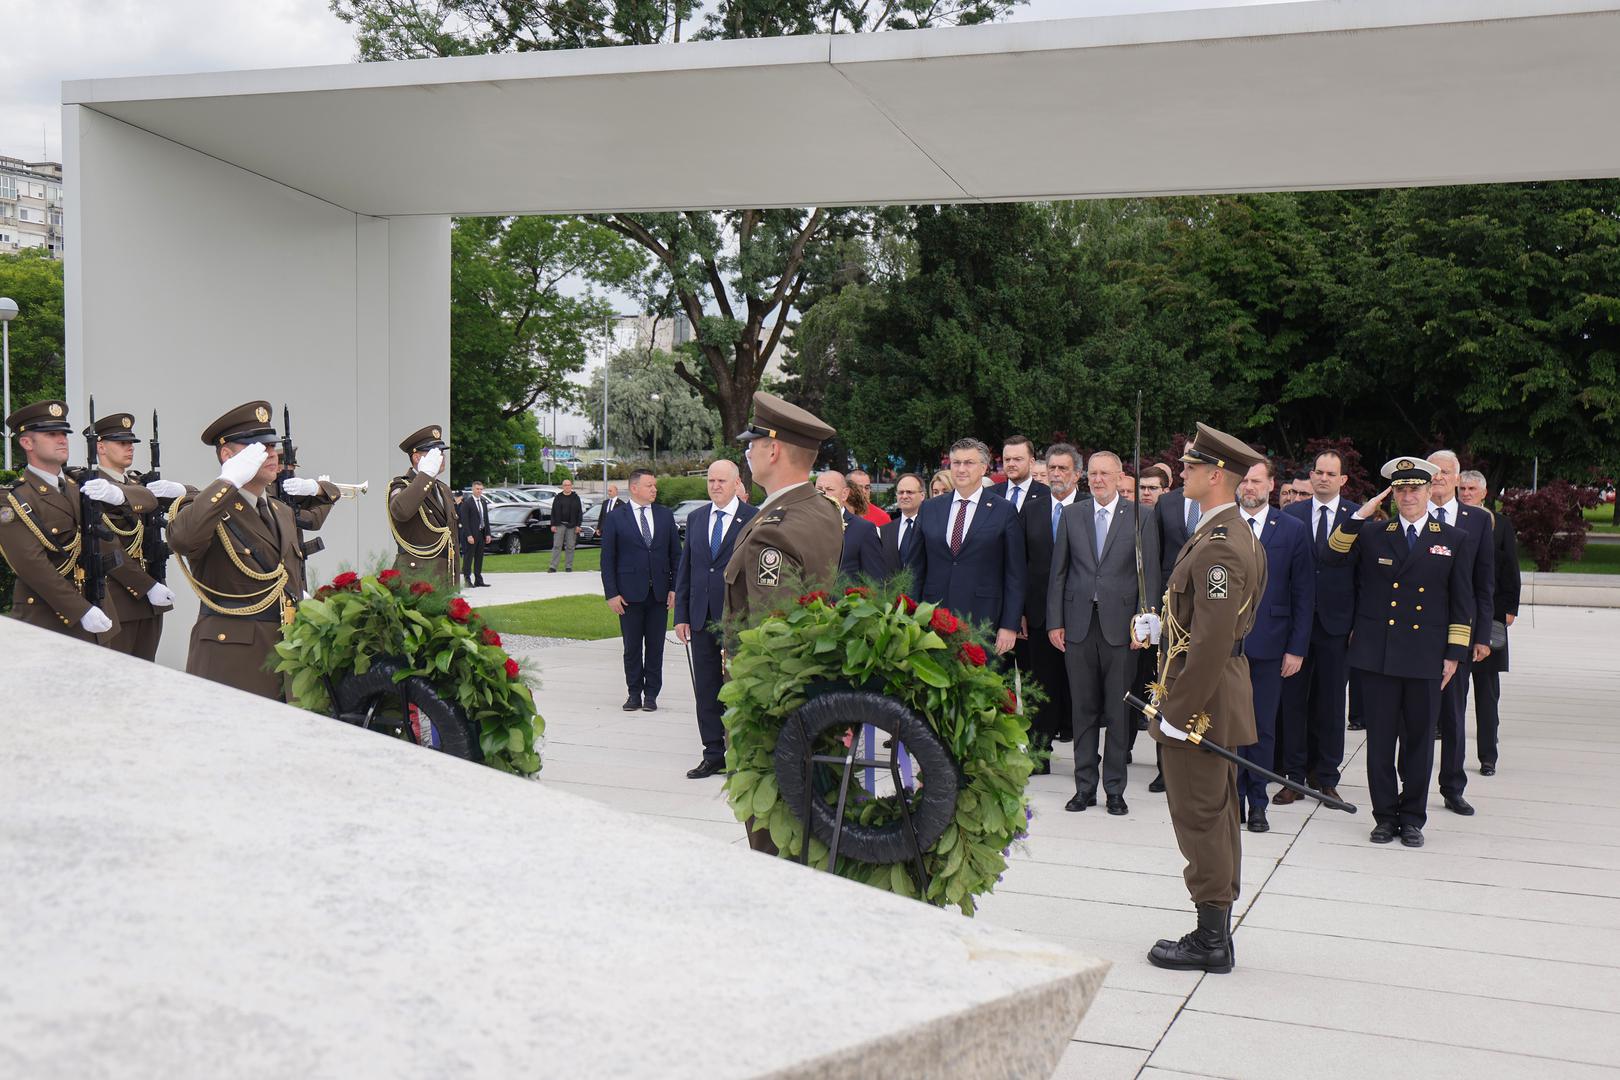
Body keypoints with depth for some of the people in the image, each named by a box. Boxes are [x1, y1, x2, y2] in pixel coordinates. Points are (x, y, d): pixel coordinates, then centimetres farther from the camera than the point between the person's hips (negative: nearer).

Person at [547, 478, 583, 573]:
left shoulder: (576, 498, 7)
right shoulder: (558, 498, 8)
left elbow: (579, 512, 5)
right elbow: (553, 512, 8)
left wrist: (578, 525, -3)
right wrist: (553, 525, 0)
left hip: (571, 526, 0)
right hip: (560, 525, 0)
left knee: (570, 547, 3)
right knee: (557, 546, -3)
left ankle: (568, 567, 9)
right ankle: (553, 567, -4)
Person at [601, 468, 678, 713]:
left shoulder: (665, 515, 8)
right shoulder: (614, 518, 0)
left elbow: (676, 553, 9)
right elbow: (607, 559, -1)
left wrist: (675, 587, 1)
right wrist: (611, 594, -7)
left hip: (659, 592, 2)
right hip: (630, 593, -2)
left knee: (655, 646, 5)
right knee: (632, 646, 5)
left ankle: (651, 694, 12)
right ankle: (634, 693, 14)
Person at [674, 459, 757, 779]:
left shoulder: (753, 519, -5)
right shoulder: (696, 518, 11)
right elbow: (684, 569, 13)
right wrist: (681, 615, 7)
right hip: (701, 618, 5)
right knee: (706, 691, 9)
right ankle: (713, 755, 19)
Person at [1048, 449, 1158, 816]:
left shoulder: (1139, 515, 1)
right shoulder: (1072, 515, 8)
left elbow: (1149, 575, 0)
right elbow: (1058, 572, 8)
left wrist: (1142, 621, -7)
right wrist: (1054, 621, 3)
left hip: (1119, 625, -2)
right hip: (1078, 624, 2)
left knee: (1118, 712, 3)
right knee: (1084, 710, 8)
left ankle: (1115, 789, 13)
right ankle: (1085, 786, 16)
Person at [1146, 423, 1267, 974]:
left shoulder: (1217, 547, -21)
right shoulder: (1239, 535, 12)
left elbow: (1211, 640, -26)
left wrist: (1177, 711, -22)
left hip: (1202, 698, -11)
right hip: (1223, 692, 11)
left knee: (1200, 819, -1)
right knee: (1217, 816, 16)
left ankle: (1210, 941, 8)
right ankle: (1217, 931, 27)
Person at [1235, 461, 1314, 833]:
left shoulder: (1294, 531, 2)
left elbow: (1304, 595, 2)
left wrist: (1297, 648, -3)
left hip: (1268, 645, 0)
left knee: (1263, 728, 6)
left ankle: (1256, 805, 16)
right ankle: (1232, 800, 15)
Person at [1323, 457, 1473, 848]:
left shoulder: (1454, 540, 6)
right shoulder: (1371, 534, 7)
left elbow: (1462, 604, 6)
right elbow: (1334, 556, -8)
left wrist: (1454, 654, 0)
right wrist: (1359, 516, -13)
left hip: (1426, 658, 0)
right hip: (1378, 654, 0)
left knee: (1419, 739, 7)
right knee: (1380, 739, 5)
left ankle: (1412, 817, 19)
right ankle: (1385, 815, 16)